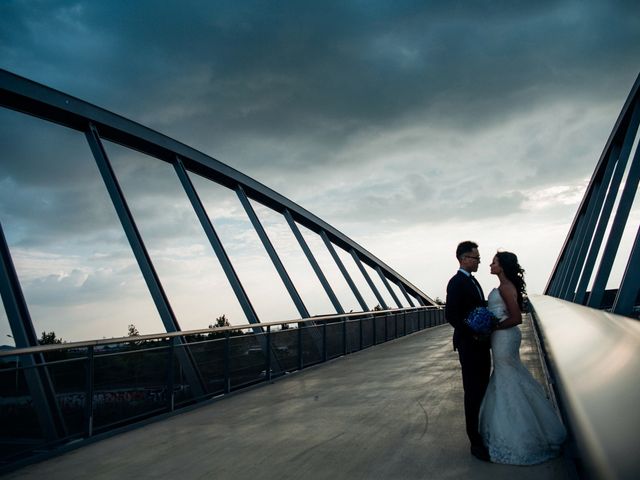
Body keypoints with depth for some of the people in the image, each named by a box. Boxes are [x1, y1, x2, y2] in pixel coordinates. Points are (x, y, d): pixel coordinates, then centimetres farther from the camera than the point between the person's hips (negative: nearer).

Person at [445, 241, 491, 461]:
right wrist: (472, 334, -21)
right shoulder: (457, 282, -14)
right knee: (473, 392, -3)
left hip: (480, 344, 9)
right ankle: (476, 442, 5)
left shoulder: (472, 281, 15)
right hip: (469, 345, -9)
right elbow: (450, 315, -20)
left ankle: (483, 433, 29)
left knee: (482, 389, 16)